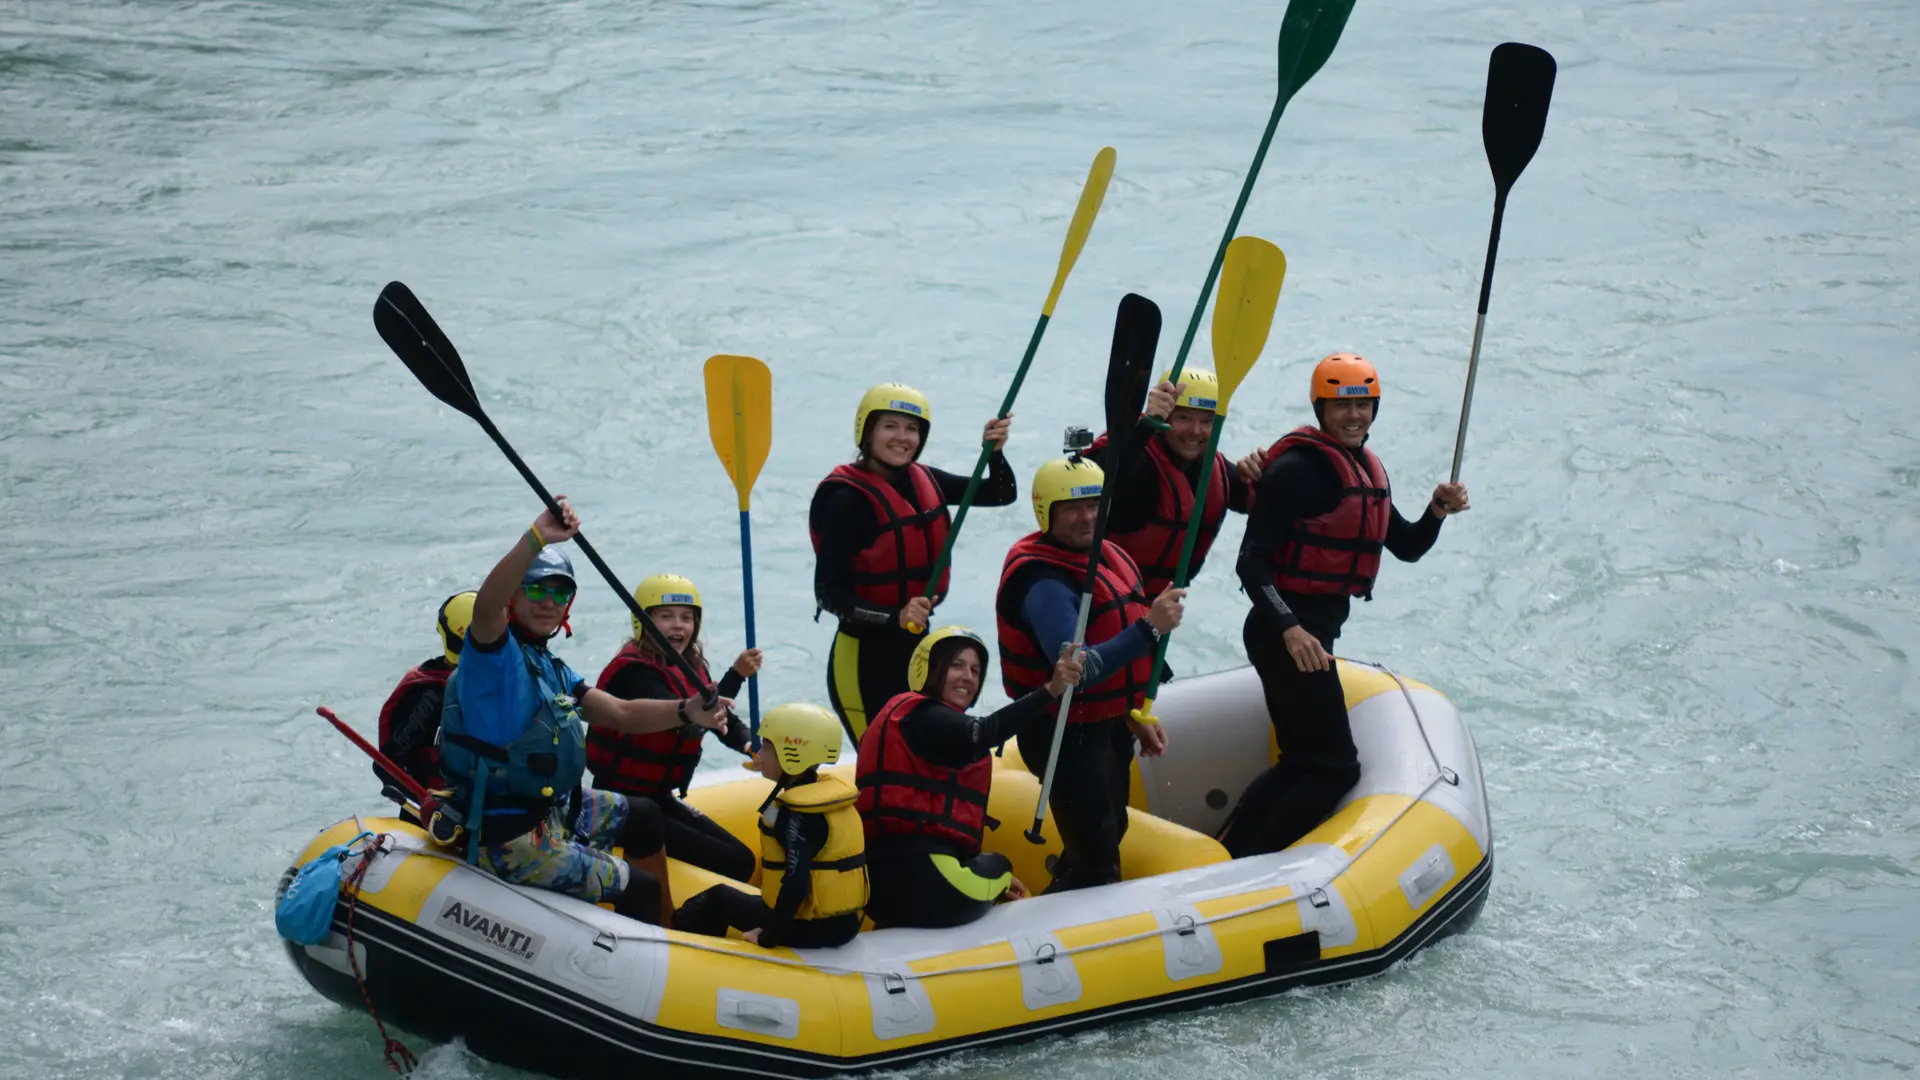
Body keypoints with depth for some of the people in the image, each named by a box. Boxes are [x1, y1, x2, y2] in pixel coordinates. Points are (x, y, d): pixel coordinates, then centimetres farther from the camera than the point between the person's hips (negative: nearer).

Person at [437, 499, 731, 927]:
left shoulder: (552, 671, 13)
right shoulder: (493, 654, -16)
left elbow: (620, 714, 5)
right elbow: (486, 605, -40)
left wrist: (686, 711, -14)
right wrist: (537, 538, -52)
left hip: (553, 808, 10)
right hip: (510, 839, -10)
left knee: (643, 817, 26)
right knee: (641, 891, -9)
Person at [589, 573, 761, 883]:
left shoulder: (690, 666, 8)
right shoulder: (635, 672, -20)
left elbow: (722, 719, 12)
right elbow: (685, 721, -33)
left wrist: (747, 743, -12)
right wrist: (735, 675, -38)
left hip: (659, 799, 10)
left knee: (743, 858, 11)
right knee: (731, 863, -12)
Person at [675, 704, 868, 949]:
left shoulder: (797, 814, -20)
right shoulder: (835, 792, 6)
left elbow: (796, 885, -28)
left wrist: (768, 937, -20)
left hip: (813, 929, -8)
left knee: (719, 898, 11)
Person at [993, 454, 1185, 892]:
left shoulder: (1104, 554, 5)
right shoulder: (1044, 582, -26)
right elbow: (1076, 669, -38)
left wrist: (1134, 717, 17)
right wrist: (1148, 627, -46)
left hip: (1108, 725, 10)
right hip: (1067, 736, -10)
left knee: (1109, 837, 24)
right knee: (1097, 862, -13)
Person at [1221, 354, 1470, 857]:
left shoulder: (1366, 469, 13)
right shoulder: (1300, 468, -16)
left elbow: (1407, 547, 17)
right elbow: (1252, 560, -21)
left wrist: (1437, 511, -3)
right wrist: (1289, 629, -32)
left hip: (1314, 628, 10)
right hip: (1286, 632, -10)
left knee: (1303, 761, 17)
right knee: (1334, 766, -8)